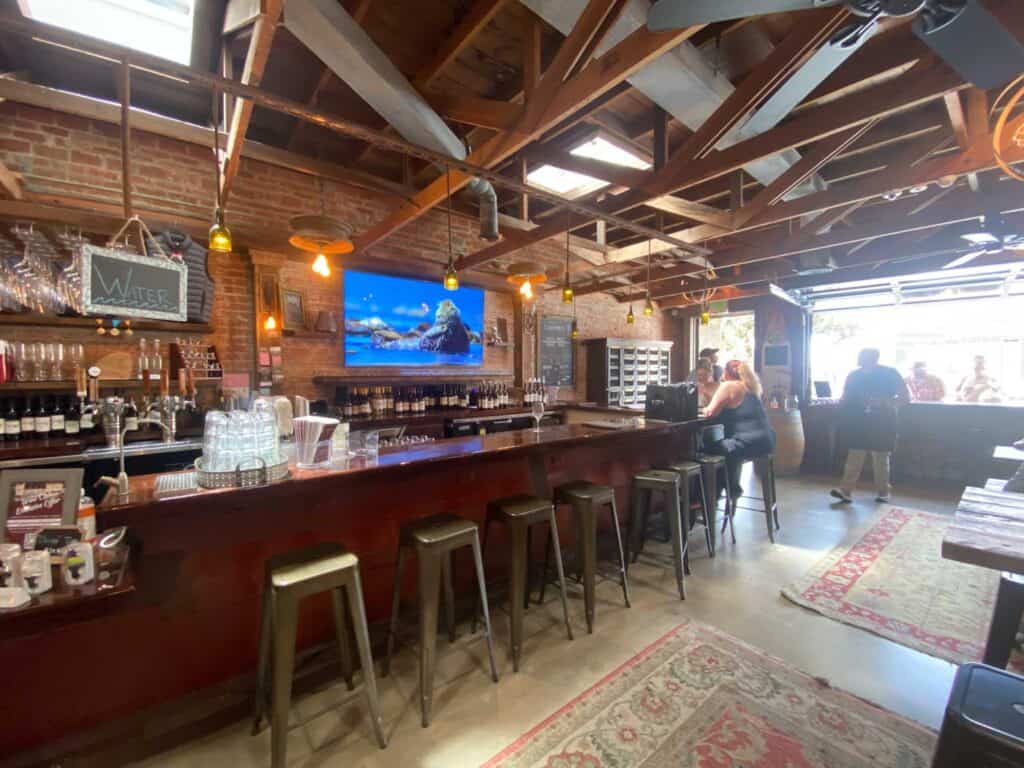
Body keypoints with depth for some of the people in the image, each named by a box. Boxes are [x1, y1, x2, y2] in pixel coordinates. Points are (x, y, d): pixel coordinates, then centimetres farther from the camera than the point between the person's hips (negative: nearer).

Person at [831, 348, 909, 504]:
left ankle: (883, 493, 20)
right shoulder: (854, 375, 6)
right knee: (854, 457, -1)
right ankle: (846, 491, -4)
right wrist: (842, 401, -8)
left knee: (881, 459, 6)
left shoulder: (890, 373, -4)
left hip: (882, 423, -2)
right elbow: (845, 398, 15)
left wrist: (885, 402, -21)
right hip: (859, 423, 3)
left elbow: (906, 397, -5)